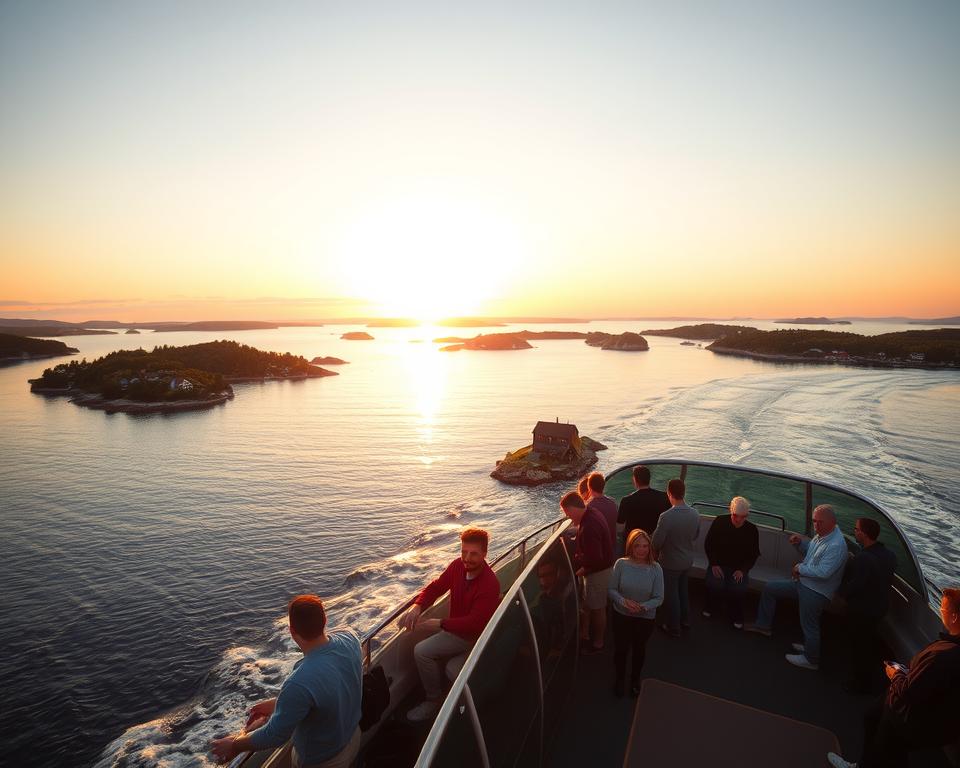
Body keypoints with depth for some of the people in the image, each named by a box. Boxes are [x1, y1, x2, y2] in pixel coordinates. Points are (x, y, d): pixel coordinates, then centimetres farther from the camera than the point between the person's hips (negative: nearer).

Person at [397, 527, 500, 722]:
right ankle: (434, 700, 13)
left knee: (452, 668, -25)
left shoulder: (490, 584, -30)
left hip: (480, 638, -6)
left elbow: (474, 623, -31)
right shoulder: (457, 566, -10)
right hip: (457, 631, 7)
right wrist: (416, 607, -21)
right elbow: (436, 587, -2)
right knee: (421, 651, -8)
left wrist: (440, 624, -27)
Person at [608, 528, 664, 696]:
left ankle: (635, 678, 51)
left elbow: (659, 598, -13)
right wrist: (624, 601, -27)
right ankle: (620, 678, 45)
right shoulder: (621, 564, -18)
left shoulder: (655, 568, -18)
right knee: (620, 648, 15)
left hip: (646, 618, 0)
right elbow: (611, 590, -10)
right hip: (621, 615, 0)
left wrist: (643, 606, -29)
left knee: (639, 649, 22)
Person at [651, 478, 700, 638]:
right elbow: (695, 536, 6)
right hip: (687, 560, 6)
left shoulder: (666, 517, -32)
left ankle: (673, 627, 29)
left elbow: (656, 543, -26)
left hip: (670, 563, -6)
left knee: (671, 594, 13)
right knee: (683, 589, 27)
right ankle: (685, 620, 44)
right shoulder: (695, 514, -11)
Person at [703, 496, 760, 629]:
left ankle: (736, 617, 7)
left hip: (739, 568, 0)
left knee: (738, 589, -22)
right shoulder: (719, 522, -8)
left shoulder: (752, 530, -5)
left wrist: (742, 570, -10)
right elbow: (708, 544, -1)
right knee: (714, 584, -22)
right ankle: (710, 608, 9)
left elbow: (754, 554, 3)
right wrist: (714, 564, -9)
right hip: (718, 564, 0)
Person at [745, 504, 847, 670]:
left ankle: (811, 660, 27)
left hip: (815, 592, -9)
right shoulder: (821, 534, 3)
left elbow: (824, 572, -31)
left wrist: (800, 568, -17)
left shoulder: (836, 545, -26)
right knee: (769, 588, 13)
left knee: (809, 625, 5)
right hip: (803, 583, 10)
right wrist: (799, 543, -1)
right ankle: (764, 625, 26)